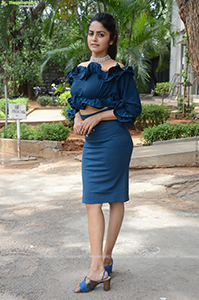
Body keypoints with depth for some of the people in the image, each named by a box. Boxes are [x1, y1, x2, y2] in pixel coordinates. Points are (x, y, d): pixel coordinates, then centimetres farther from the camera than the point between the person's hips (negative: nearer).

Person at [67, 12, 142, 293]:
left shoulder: (119, 71, -6)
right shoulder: (80, 69, 14)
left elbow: (133, 108, -8)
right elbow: (77, 103, 20)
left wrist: (97, 116, -15)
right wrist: (78, 116, -3)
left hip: (113, 138, -7)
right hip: (91, 140, 7)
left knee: (93, 200, -8)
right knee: (114, 198, 9)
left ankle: (97, 267, 0)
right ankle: (105, 260, 17)